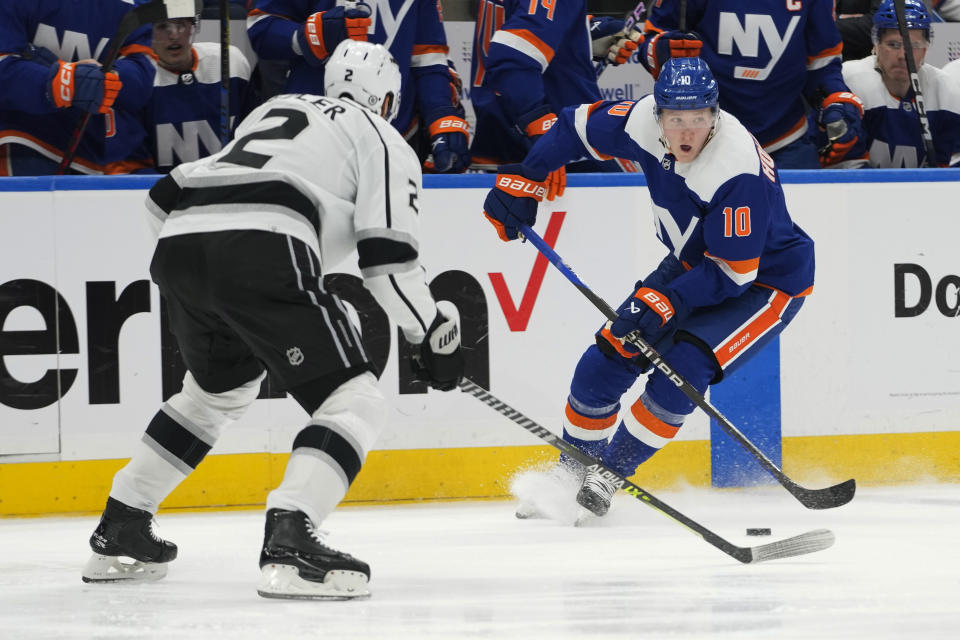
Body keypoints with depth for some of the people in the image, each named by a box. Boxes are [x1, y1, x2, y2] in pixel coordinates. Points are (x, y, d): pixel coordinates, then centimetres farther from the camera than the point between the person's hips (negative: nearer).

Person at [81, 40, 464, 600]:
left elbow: (168, 196, 31)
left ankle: (120, 531, 34)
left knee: (220, 388, 34)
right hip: (261, 255, -7)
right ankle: (289, 542, -24)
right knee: (355, 402, -2)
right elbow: (388, 258, 3)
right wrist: (437, 334, 12)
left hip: (177, 245, 7)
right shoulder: (386, 144, 16)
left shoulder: (274, 111, 35)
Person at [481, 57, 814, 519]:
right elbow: (577, 126, 1)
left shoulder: (738, 168, -36)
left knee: (682, 370, -25)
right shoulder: (644, 122, -18)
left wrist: (667, 302, -40)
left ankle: (605, 476, -8)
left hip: (765, 280, -7)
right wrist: (525, 177, -6)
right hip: (693, 264, 7)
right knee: (605, 360, -1)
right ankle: (571, 472, 19)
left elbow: (733, 271, -32)